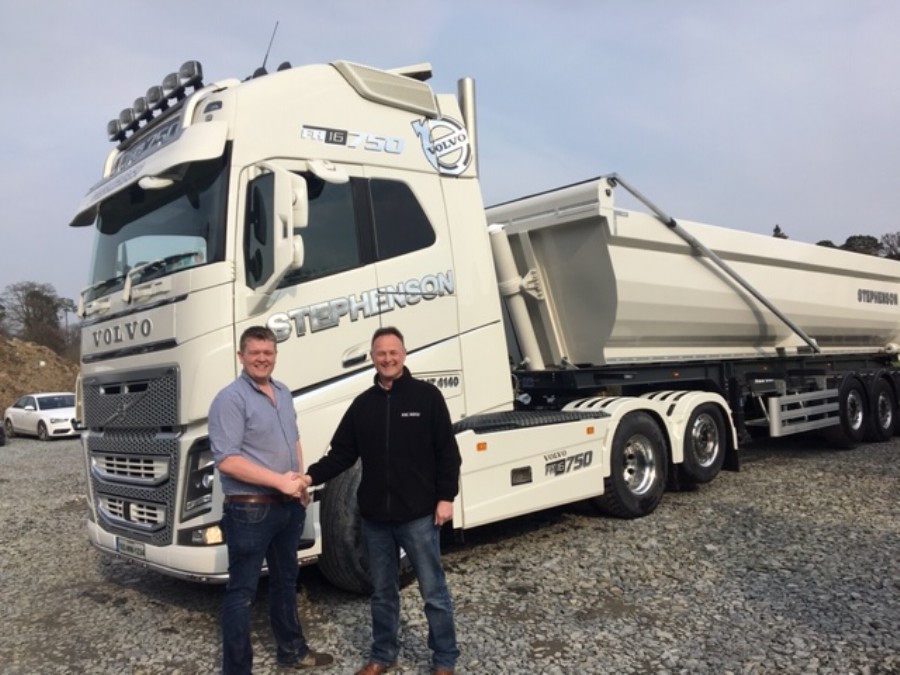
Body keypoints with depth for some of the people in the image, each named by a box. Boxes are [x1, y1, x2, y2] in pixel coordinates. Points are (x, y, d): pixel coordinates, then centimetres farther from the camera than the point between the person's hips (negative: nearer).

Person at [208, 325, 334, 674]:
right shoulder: (230, 399, -16)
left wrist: (301, 482, 6)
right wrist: (280, 481, -23)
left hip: (289, 506, 9)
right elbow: (226, 460, -23)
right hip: (250, 511, -8)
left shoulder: (283, 394, 10)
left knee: (286, 581, 22)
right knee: (242, 591, 2)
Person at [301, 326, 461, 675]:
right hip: (375, 517, 4)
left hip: (419, 514, -4)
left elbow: (447, 452, -5)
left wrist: (446, 496, -9)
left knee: (434, 592, 7)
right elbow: (342, 453, 6)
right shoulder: (363, 404, 7)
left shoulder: (426, 396, -5)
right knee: (382, 592, 17)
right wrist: (312, 476, -9)